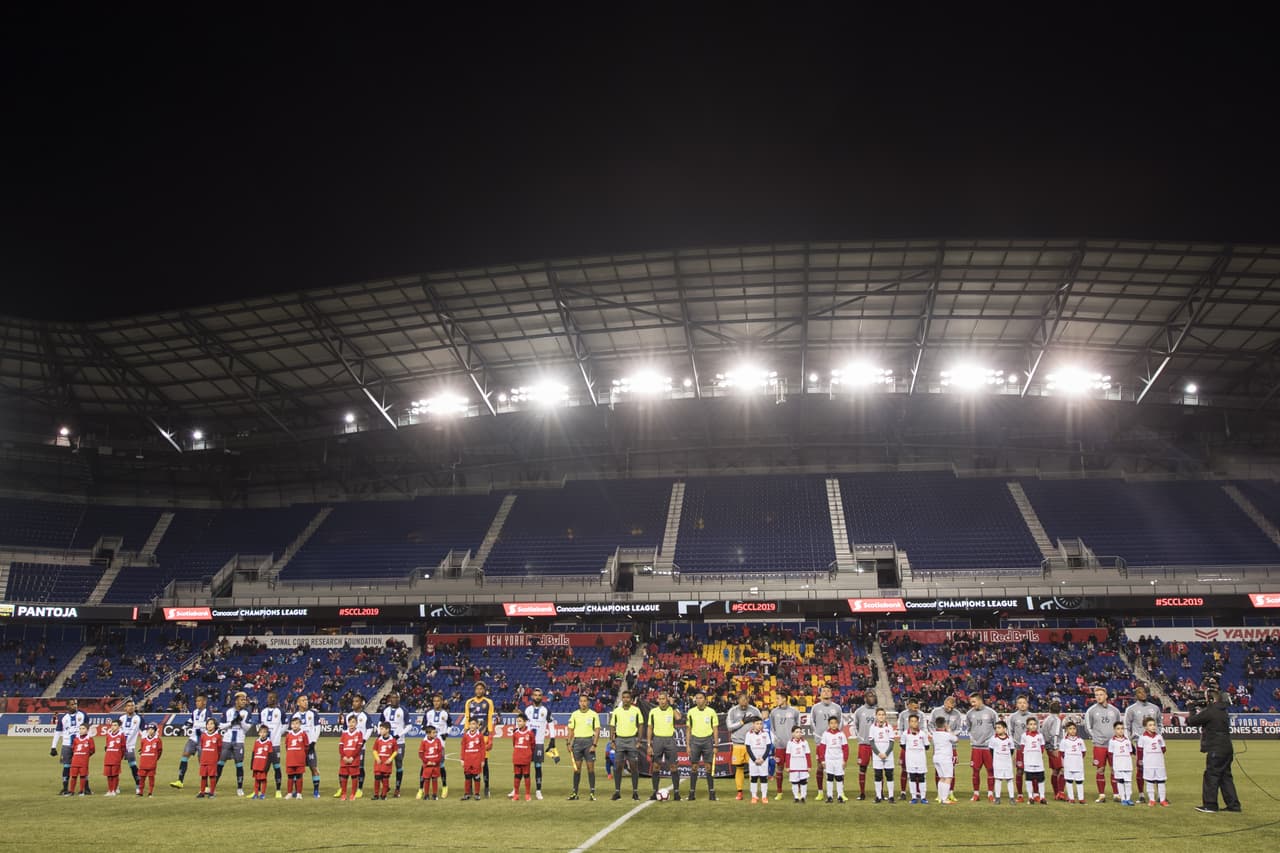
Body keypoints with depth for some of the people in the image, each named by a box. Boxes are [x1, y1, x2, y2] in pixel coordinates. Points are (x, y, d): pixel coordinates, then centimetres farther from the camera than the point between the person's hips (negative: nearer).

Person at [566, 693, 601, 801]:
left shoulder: (594, 715, -1)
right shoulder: (574, 714, 7)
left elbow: (597, 731, -3)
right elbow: (571, 730, 11)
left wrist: (594, 745, -10)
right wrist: (569, 744, 2)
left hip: (589, 741, -2)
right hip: (577, 741, 2)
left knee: (590, 767, -3)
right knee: (577, 767, 3)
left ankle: (592, 792, 2)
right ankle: (575, 792, 7)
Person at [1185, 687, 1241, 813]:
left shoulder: (1209, 712, -14)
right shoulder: (1223, 712, 14)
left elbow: (1191, 721, -9)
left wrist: (1194, 712, 9)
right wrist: (1200, 710, 15)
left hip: (1216, 750, -9)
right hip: (1227, 749, 9)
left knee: (1211, 776, -2)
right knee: (1225, 776, 14)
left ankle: (1210, 805, 0)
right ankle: (1233, 804, 16)